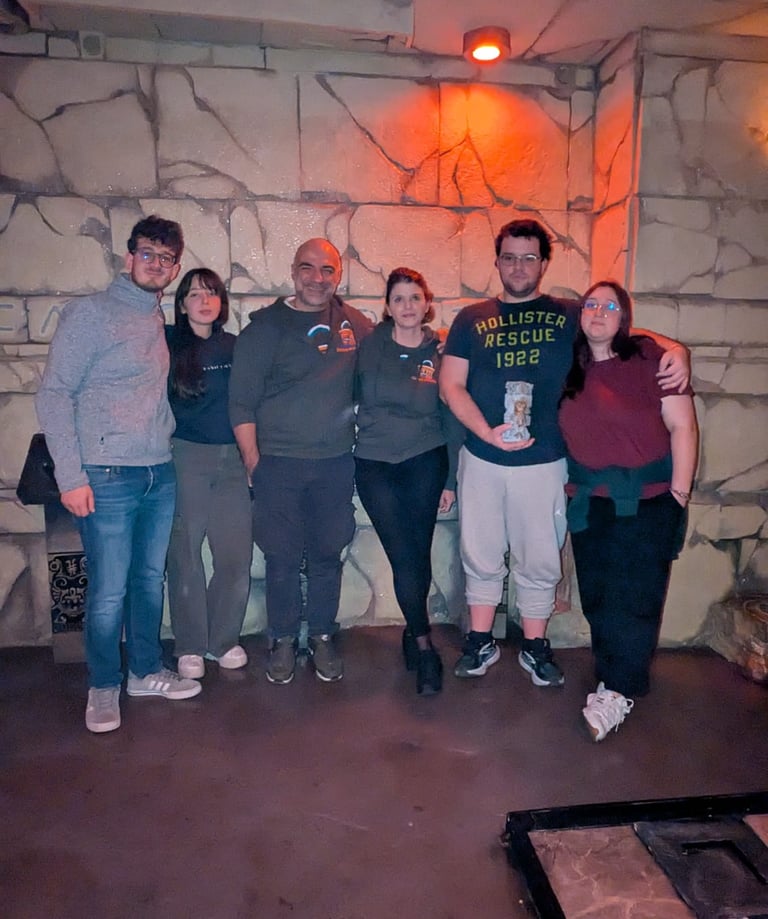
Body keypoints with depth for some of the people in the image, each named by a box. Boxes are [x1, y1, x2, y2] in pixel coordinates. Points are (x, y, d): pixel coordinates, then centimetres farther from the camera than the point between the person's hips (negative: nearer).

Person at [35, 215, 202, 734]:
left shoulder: (158, 320, 14)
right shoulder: (91, 313, -5)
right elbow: (54, 395, -8)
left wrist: (165, 450, 9)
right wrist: (71, 477, -13)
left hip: (160, 474, 6)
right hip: (107, 477, -6)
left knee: (151, 580, 14)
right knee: (109, 591, 1)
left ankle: (145, 671, 31)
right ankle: (103, 688, 22)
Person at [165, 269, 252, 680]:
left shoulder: (234, 346, 11)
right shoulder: (167, 343, 1)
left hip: (233, 460, 3)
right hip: (184, 457, -3)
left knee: (236, 555, 2)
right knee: (185, 553, 3)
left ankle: (224, 639, 21)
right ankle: (190, 646, 18)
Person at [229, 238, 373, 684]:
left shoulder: (356, 325, 6)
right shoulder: (265, 325, -1)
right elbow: (242, 401, -2)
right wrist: (253, 462, -5)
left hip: (336, 463, 2)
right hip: (279, 463, -2)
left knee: (328, 554, 10)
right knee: (283, 557, 5)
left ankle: (323, 636, 27)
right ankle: (283, 640, 24)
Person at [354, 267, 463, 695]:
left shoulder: (441, 353, 3)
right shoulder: (370, 346, 2)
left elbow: (453, 419, 5)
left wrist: (451, 479, 4)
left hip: (425, 462, 0)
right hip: (375, 465, 0)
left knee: (419, 552, 0)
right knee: (403, 555, -4)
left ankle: (413, 631, 24)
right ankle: (425, 647, 10)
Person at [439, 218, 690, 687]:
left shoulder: (569, 316, 6)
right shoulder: (472, 319, 7)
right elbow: (451, 385, 1)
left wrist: (673, 348, -18)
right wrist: (487, 432, -13)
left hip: (543, 462, 0)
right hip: (482, 460, 1)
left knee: (539, 560, 9)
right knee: (481, 557, 10)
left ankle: (535, 648, 27)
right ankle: (481, 643, 27)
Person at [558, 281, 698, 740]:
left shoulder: (649, 356, -8)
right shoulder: (571, 371, 6)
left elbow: (683, 426, -8)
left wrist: (679, 493, -10)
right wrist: (570, 488, 4)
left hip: (647, 501, -4)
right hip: (590, 503, 5)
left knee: (634, 598, 1)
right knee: (597, 596, 10)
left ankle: (620, 691, 15)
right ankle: (612, 678, 27)